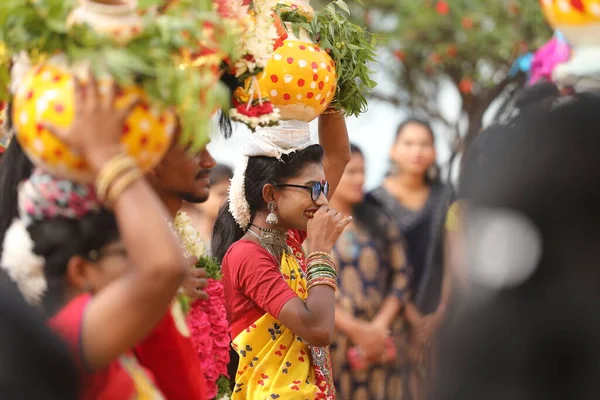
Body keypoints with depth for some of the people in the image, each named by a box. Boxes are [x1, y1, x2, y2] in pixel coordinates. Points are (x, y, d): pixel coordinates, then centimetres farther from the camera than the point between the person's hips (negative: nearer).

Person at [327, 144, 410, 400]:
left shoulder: (378, 223, 12)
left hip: (381, 339, 3)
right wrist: (356, 330, -13)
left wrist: (379, 326, -8)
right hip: (330, 345, -3)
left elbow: (401, 278, 7)